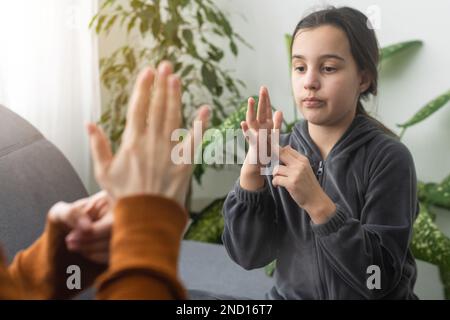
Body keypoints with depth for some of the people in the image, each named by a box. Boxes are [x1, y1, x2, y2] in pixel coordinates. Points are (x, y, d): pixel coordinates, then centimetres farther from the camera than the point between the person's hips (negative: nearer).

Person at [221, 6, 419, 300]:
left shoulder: (389, 156, -11)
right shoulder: (283, 152, -2)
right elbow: (248, 255, -8)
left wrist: (317, 202, -25)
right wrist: (252, 167, -19)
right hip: (290, 295, 2)